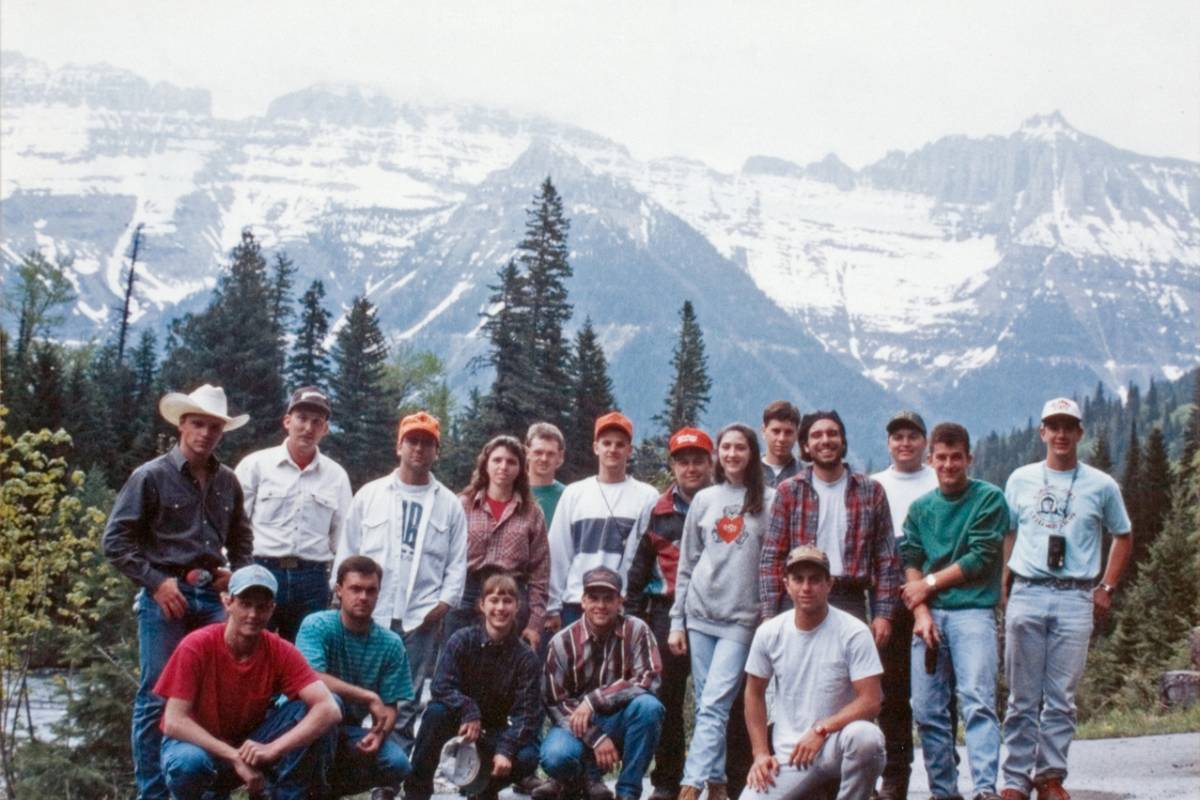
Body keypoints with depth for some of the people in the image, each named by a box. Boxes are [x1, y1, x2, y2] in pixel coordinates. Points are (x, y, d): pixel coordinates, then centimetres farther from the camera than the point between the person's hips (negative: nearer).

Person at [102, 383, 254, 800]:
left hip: (212, 597, 5)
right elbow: (116, 540, -6)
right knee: (156, 697, -2)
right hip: (166, 595, -5)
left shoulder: (228, 481, 11)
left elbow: (241, 537, 26)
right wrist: (156, 582, -12)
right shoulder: (152, 476, -4)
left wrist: (237, 574, 9)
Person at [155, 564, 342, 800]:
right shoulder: (197, 646, -20)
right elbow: (174, 722, -24)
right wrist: (235, 758, -32)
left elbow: (329, 709, -26)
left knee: (308, 713, -22)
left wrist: (273, 749, -38)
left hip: (251, 746, 2)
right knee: (189, 763, -39)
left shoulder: (281, 652, -14)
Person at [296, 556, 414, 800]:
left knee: (397, 764, -23)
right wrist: (369, 697, -28)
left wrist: (379, 733, -25)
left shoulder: (390, 644, -3)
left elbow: (389, 707, -2)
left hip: (349, 732, 4)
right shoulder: (317, 626, -14)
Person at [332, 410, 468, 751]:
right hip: (370, 615, 0)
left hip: (421, 619, 0)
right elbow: (347, 550, 10)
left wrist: (444, 602, -4)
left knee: (408, 702, 3)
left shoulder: (449, 504, 10)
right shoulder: (370, 494, 10)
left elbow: (457, 562, 8)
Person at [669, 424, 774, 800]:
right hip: (700, 614, 4)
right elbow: (686, 564, 12)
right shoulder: (704, 499, 11)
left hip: (742, 618, -4)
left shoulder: (769, 501, 2)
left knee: (714, 706, -13)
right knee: (706, 707, 5)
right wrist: (677, 621, 8)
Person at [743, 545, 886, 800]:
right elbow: (755, 693, 13)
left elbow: (870, 702, -13)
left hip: (836, 745, -3)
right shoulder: (768, 633, 2)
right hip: (789, 755, 3)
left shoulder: (853, 632, -9)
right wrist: (761, 753, 5)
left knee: (865, 736, -37)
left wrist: (821, 730, -20)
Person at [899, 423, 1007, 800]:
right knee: (927, 710, 0)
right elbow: (910, 563, 7)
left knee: (977, 700, -16)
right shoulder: (920, 508, 15)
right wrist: (921, 613, -7)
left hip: (972, 611, -4)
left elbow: (981, 558, -5)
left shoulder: (989, 499, 3)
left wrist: (930, 583, -1)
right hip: (929, 615, 4)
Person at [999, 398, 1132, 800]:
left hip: (1075, 599, 0)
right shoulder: (1020, 479, 10)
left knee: (1062, 698, 0)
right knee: (1022, 698, 2)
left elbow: (1123, 537, 17)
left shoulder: (1101, 485, 7)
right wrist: (1002, 583, 4)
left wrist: (1107, 587, 9)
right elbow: (1006, 534, 15)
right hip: (1026, 595, 1)